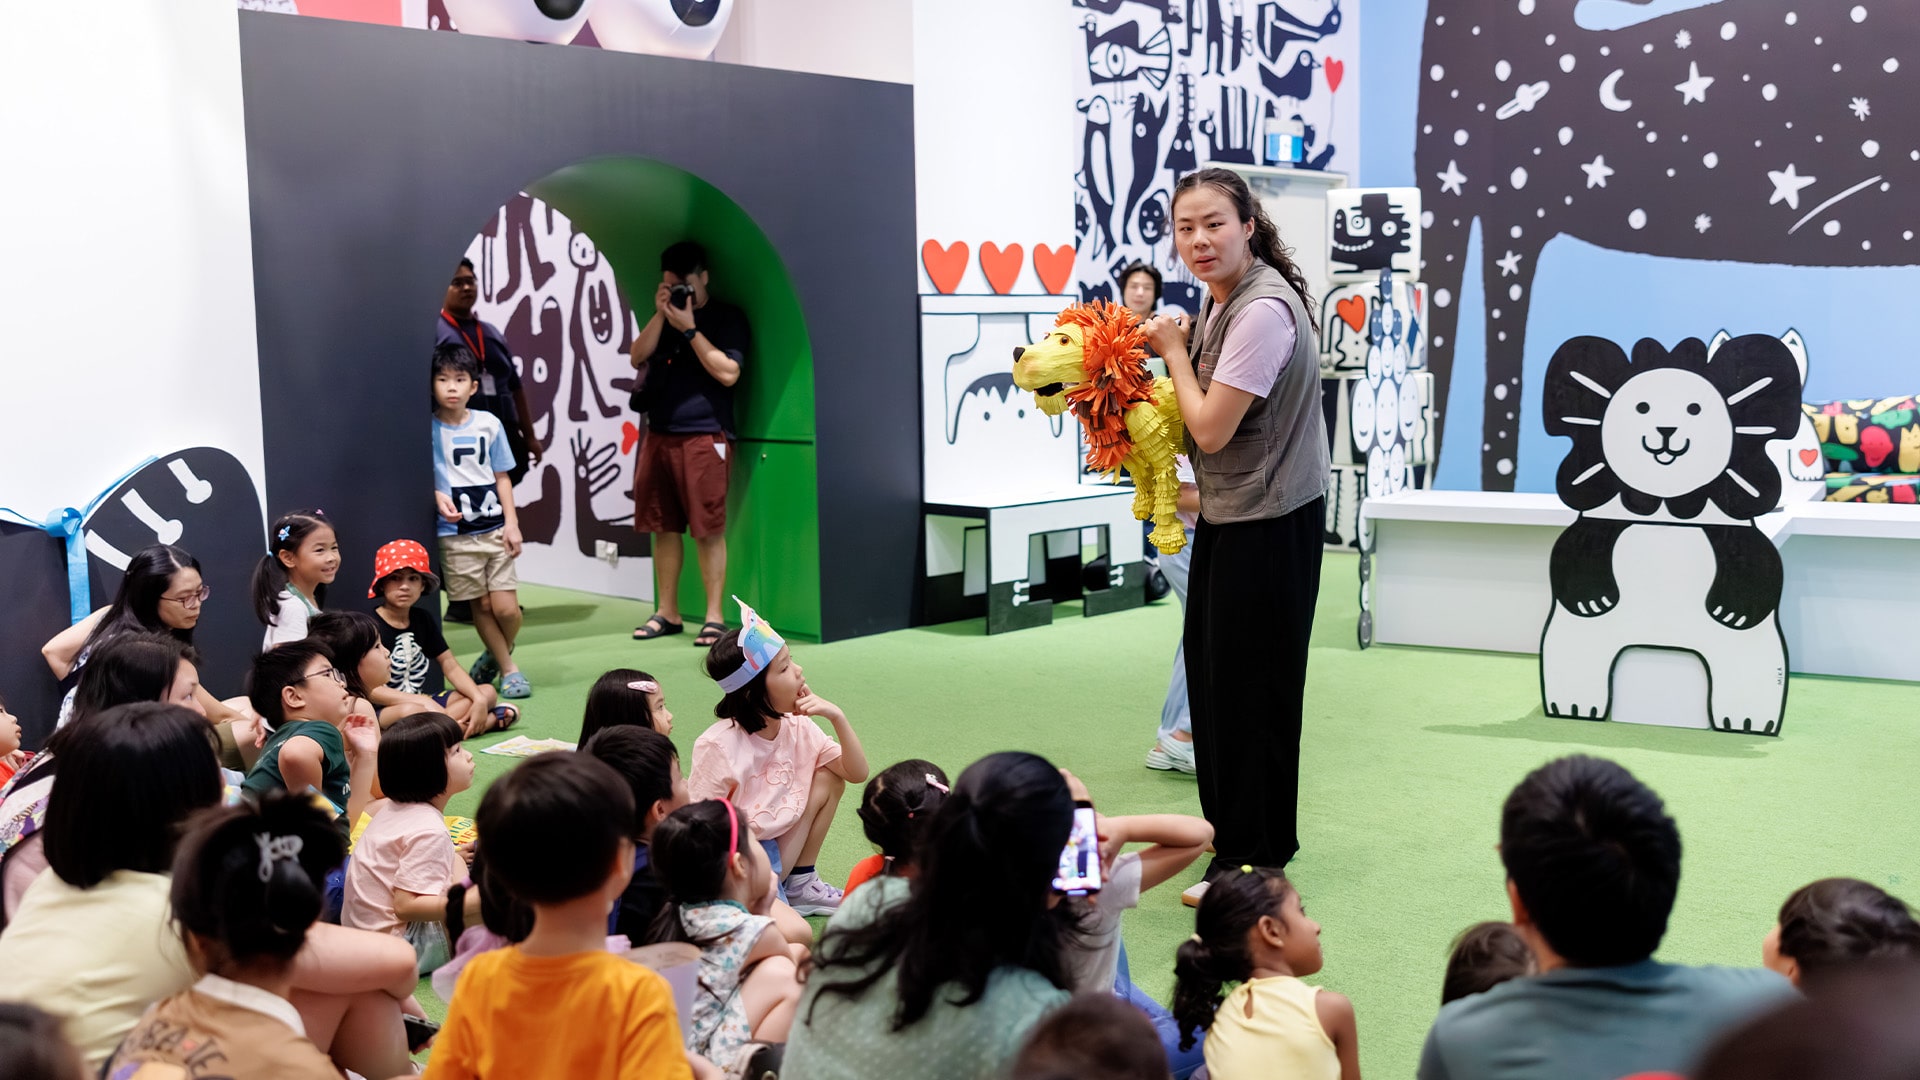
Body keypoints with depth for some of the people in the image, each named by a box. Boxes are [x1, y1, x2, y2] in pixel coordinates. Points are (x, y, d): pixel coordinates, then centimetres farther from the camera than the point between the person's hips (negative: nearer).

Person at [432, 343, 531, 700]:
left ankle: (495, 656, 25)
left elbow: (501, 477, 8)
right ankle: (509, 669, 19)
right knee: (481, 605, 3)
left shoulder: (489, 424, 3)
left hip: (494, 529, 2)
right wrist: (437, 496, -19)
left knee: (506, 607, -4)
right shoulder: (428, 429, -3)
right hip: (455, 534, -1)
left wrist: (511, 523, 1)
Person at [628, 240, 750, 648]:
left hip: (705, 436, -6)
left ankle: (714, 617, 0)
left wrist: (689, 329, -12)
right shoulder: (665, 316, 18)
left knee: (708, 530, -6)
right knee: (663, 526, 8)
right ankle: (667, 613, 17)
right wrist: (660, 314, -3)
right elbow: (638, 356, 7)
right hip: (659, 434, 6)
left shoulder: (727, 318, 0)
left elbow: (728, 373, -12)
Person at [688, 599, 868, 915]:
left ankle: (800, 886, 7)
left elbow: (857, 773, -3)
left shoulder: (797, 727, -4)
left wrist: (838, 717, -16)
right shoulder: (718, 747, -23)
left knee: (830, 777, -4)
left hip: (776, 852, 7)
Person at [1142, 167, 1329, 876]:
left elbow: (1211, 429, -22)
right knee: (1210, 669, 18)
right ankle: (1228, 831, 33)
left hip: (1270, 524, -10)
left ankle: (1254, 856, 13)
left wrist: (1173, 351, -10)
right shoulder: (1220, 299, 7)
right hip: (1226, 515, 10)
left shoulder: (1264, 310, -23)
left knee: (1252, 684, 0)